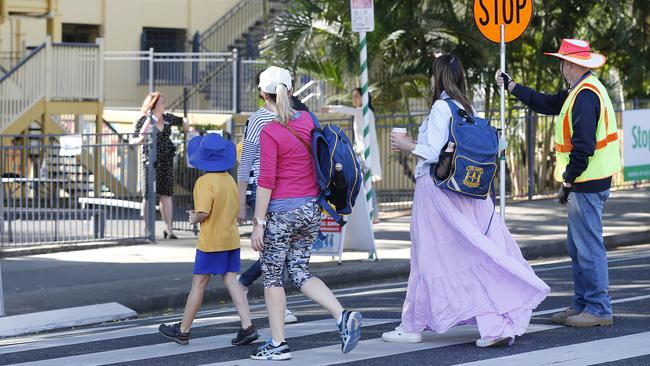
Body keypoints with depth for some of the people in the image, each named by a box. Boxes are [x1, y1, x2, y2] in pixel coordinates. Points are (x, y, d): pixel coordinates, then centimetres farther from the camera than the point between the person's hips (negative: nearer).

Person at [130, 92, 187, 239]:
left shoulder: (168, 119, 9)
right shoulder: (143, 121, -5)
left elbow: (182, 121, 30)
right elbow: (132, 141, -8)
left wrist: (186, 126, 13)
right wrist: (139, 139, -26)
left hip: (166, 161, 5)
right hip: (151, 160, -4)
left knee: (166, 194, 5)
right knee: (149, 195, -1)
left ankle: (168, 228, 9)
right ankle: (148, 229, 5)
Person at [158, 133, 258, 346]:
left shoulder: (205, 182, -16)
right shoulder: (229, 180, 8)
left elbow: (203, 212, -24)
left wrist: (193, 219, -3)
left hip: (211, 241, -7)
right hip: (232, 239, 7)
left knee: (199, 284, 2)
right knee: (231, 281, 6)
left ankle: (183, 331, 13)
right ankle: (248, 326, -6)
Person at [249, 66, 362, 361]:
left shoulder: (270, 132, -14)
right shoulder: (308, 121, 6)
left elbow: (266, 181, -15)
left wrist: (259, 223, -11)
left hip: (282, 211, -6)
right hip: (312, 209, 6)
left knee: (272, 275, 6)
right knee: (300, 272, 14)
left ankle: (278, 344, 7)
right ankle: (343, 316, -5)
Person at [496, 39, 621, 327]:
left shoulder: (586, 95, -19)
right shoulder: (579, 91, 14)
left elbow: (583, 146, -24)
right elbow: (547, 104, 28)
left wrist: (567, 182, -16)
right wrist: (511, 86, 30)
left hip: (586, 184, -11)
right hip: (586, 183, 11)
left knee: (588, 246, -7)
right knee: (577, 246, 16)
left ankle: (599, 309, -3)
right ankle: (582, 304, 22)